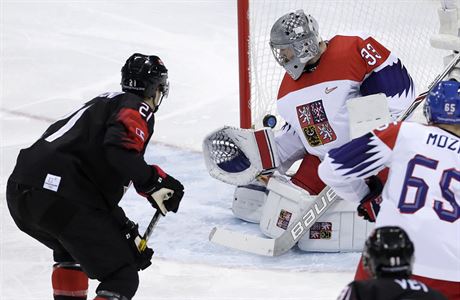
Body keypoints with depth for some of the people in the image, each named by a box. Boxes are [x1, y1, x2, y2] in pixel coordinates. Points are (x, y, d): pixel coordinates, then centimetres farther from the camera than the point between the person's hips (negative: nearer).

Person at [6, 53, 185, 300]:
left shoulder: (106, 103, 31)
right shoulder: (139, 109, 5)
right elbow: (120, 150, -19)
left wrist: (126, 230, 30)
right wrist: (154, 181, -9)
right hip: (60, 197, -9)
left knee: (71, 250, 38)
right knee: (122, 279, -3)